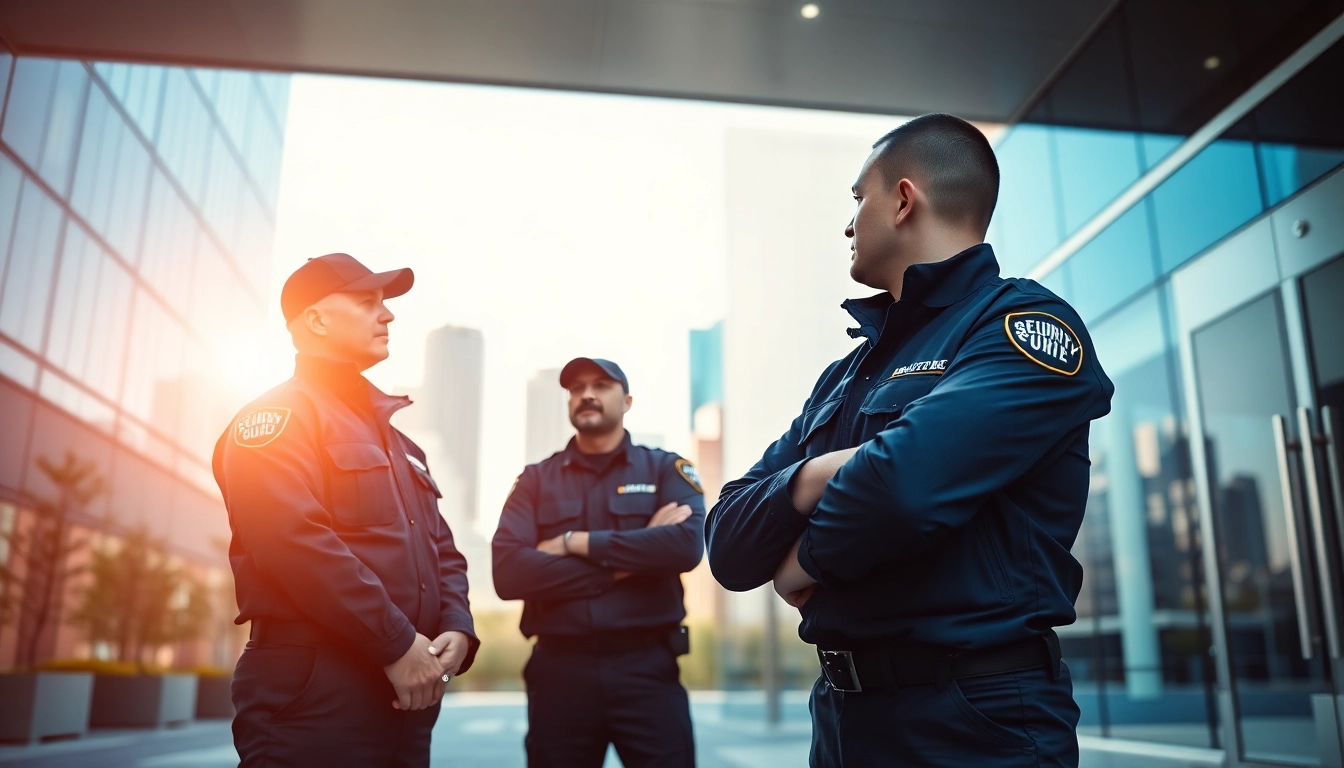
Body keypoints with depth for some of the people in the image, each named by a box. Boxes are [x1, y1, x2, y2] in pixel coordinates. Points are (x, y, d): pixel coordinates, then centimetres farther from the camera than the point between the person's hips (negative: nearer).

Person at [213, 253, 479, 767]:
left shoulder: (397, 444, 22)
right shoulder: (276, 418, -4)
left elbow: (441, 548, 18)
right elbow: (296, 541, -19)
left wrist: (456, 629, -2)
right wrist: (396, 643, -19)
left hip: (406, 692, 8)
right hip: (315, 692, -8)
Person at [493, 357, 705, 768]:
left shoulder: (667, 469, 5)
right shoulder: (536, 480, 7)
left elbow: (687, 545, -15)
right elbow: (508, 572, -9)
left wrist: (576, 543, -12)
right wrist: (629, 559, -12)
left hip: (647, 668, -1)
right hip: (560, 670, 1)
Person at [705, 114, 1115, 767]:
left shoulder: (1025, 326, -10)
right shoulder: (844, 375, 12)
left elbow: (908, 483, -29)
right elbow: (728, 544, 4)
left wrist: (807, 558, -9)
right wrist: (815, 477, -17)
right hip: (839, 710, 7)